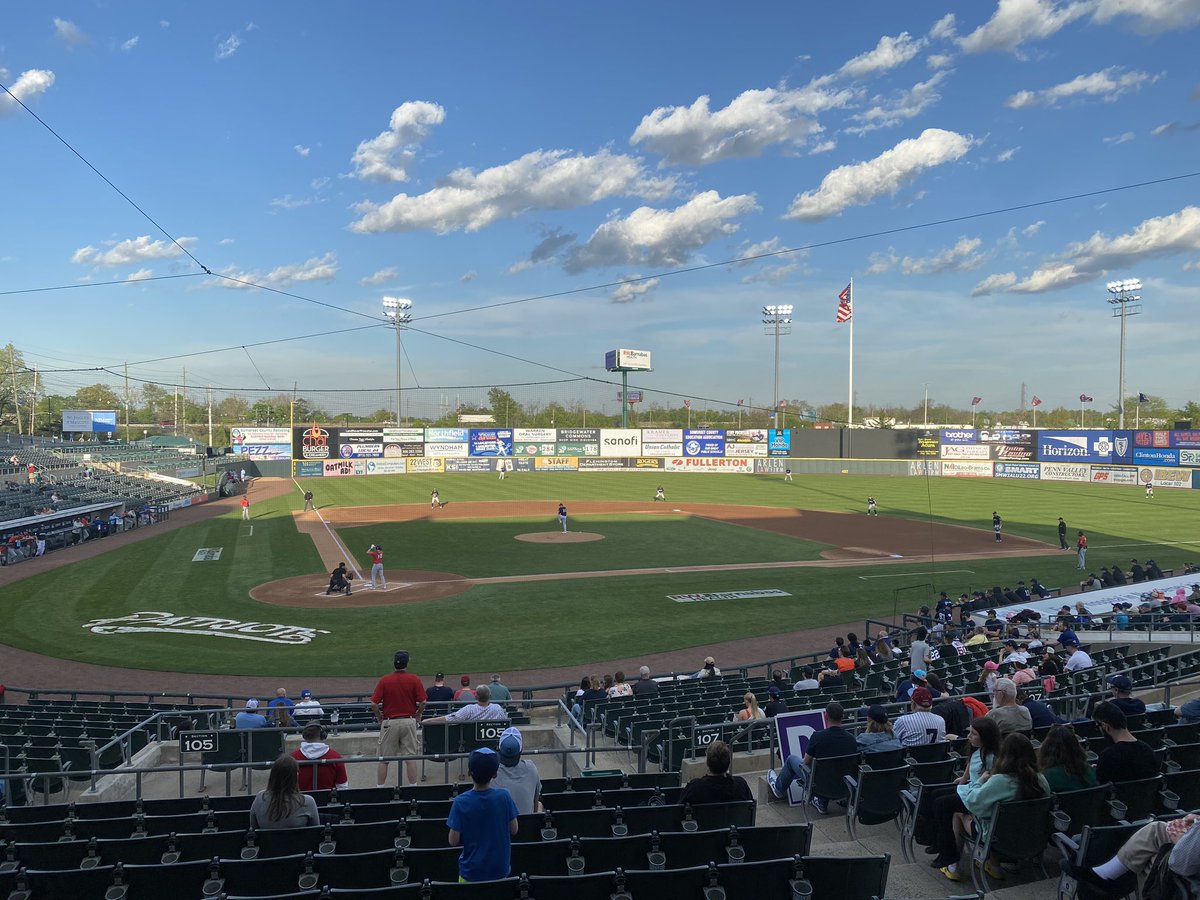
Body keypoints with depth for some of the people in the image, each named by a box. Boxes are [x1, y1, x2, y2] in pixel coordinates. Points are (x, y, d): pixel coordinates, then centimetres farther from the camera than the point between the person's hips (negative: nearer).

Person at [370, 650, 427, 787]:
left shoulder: (384, 680, -6)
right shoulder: (414, 679, -5)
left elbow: (373, 704, -7)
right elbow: (422, 702, -7)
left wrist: (380, 719, 7)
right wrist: (417, 716, 10)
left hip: (389, 723, 0)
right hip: (409, 722, 1)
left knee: (383, 759, 9)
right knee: (410, 758, 6)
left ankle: (380, 788, 12)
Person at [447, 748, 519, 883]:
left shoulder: (461, 802, -19)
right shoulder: (504, 796, -16)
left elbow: (453, 841, -14)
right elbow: (514, 830, -5)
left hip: (471, 872, -1)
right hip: (500, 870, 1)